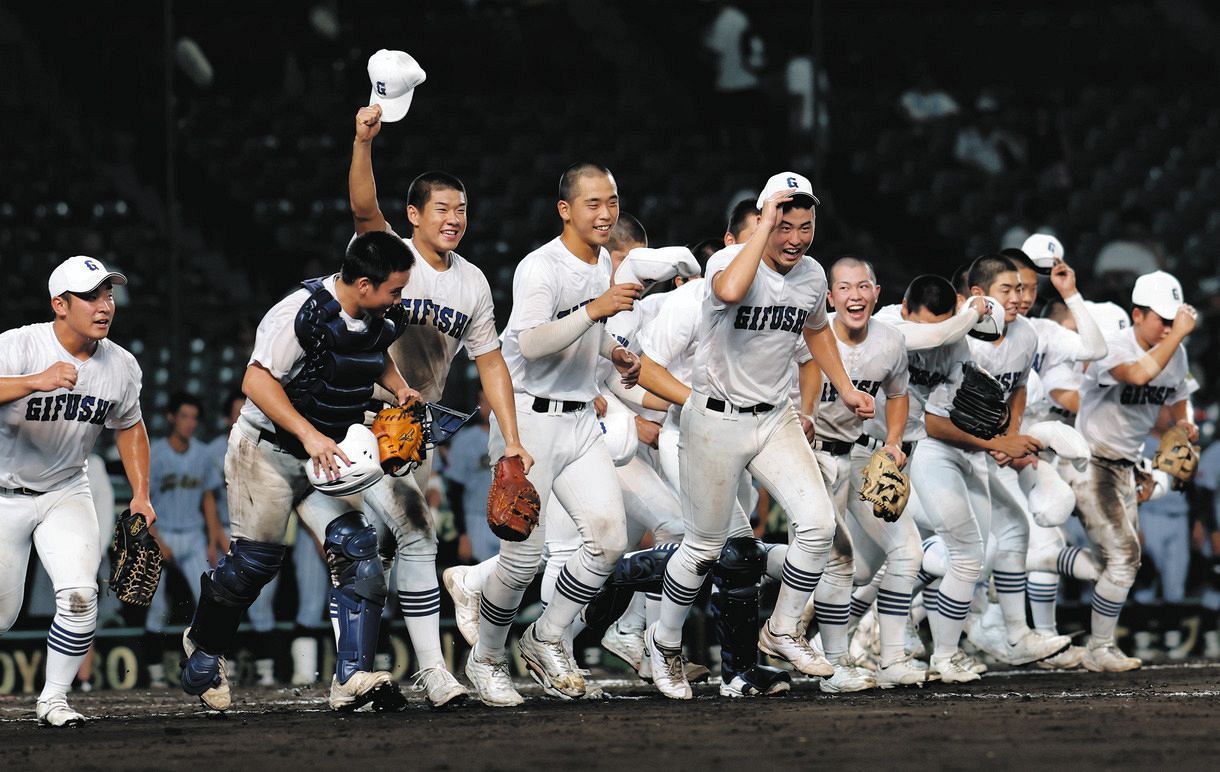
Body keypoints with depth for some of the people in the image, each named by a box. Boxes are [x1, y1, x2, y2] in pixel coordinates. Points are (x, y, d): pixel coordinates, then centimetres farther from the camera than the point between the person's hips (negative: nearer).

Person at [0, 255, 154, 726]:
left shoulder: (121, 366, -6)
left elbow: (129, 427, 12)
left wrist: (141, 494, 5)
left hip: (66, 493, 3)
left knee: (79, 596, -17)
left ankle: (54, 698, 0)